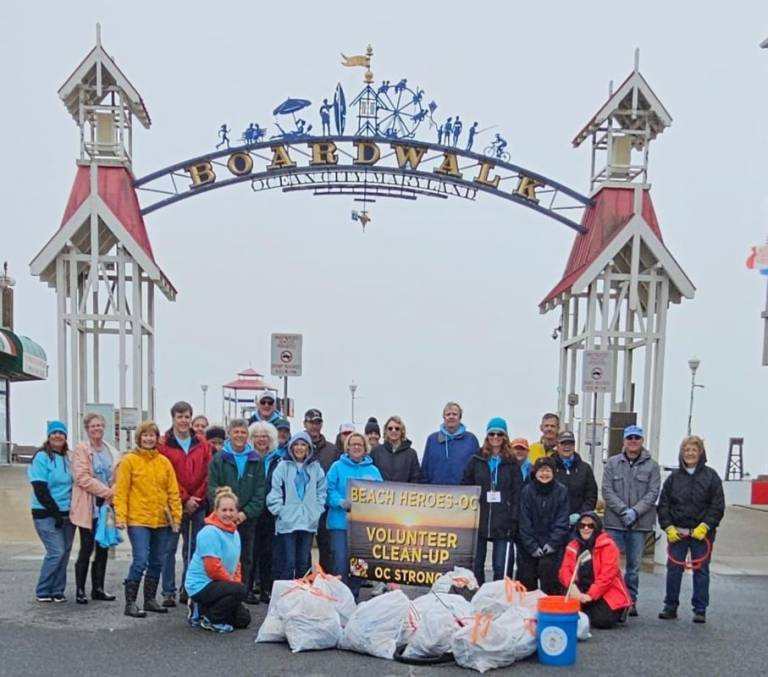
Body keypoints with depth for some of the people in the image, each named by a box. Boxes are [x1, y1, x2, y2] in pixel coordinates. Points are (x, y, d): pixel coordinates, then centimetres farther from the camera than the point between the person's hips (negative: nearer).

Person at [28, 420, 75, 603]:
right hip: (46, 514, -6)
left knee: (64, 553, 5)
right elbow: (40, 489, -14)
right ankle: (42, 591, 5)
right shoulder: (42, 457, -8)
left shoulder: (66, 458, 11)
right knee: (56, 552, -10)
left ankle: (57, 591, 15)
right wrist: (55, 513, -16)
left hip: (66, 514, 6)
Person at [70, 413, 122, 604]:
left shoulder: (112, 451, 14)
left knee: (103, 548, 9)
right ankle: (80, 591, 6)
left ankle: (98, 588, 17)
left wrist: (114, 491, -11)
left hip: (107, 505, 5)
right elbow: (82, 477, -13)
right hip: (88, 507, -5)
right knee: (87, 549, -3)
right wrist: (105, 491, -16)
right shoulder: (81, 449, -3)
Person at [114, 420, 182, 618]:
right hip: (138, 520, -5)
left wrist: (176, 516, 4)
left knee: (157, 562, 12)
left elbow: (173, 492, 9)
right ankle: (130, 603, 0)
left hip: (161, 520, 5)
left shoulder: (164, 462, 8)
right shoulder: (129, 460, -3)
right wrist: (120, 517, -14)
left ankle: (150, 600, 25)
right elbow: (121, 491, -7)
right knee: (140, 561, -11)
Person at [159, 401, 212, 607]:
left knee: (193, 549, 9)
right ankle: (168, 592, 9)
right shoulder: (164, 445, -2)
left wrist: (197, 498, -6)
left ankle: (188, 590, 19)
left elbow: (207, 474, 5)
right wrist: (185, 499, -9)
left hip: (197, 505, 3)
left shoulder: (202, 445, 7)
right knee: (170, 549, 1)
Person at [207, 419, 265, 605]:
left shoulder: (256, 460, 5)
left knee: (246, 555, 10)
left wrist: (246, 512, -10)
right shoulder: (219, 459, 0)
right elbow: (212, 488, -5)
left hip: (248, 517, 2)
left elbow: (259, 492, 2)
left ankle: (245, 589, 20)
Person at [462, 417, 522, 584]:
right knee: (475, 565, 8)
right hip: (477, 521, 1)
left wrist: (514, 520, -6)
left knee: (502, 568, -3)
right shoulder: (476, 461, 8)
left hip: (503, 524, -1)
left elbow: (517, 494, 3)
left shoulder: (511, 463, 7)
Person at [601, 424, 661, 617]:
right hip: (614, 522, 0)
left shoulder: (651, 466, 4)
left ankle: (631, 601, 17)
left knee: (634, 565, 9)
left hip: (640, 523, 0)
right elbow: (607, 491, -1)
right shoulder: (612, 463, 5)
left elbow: (653, 493, -2)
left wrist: (635, 511, -14)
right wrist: (623, 511, -12)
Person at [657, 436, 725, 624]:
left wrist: (705, 526, -12)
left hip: (702, 532, -2)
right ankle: (670, 607, 14)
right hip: (677, 532, 2)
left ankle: (700, 610, 14)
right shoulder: (674, 477, 6)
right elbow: (663, 505, 7)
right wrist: (668, 527, -4)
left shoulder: (711, 476, 1)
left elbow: (718, 506, -3)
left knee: (701, 571, 5)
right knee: (673, 569, 4)